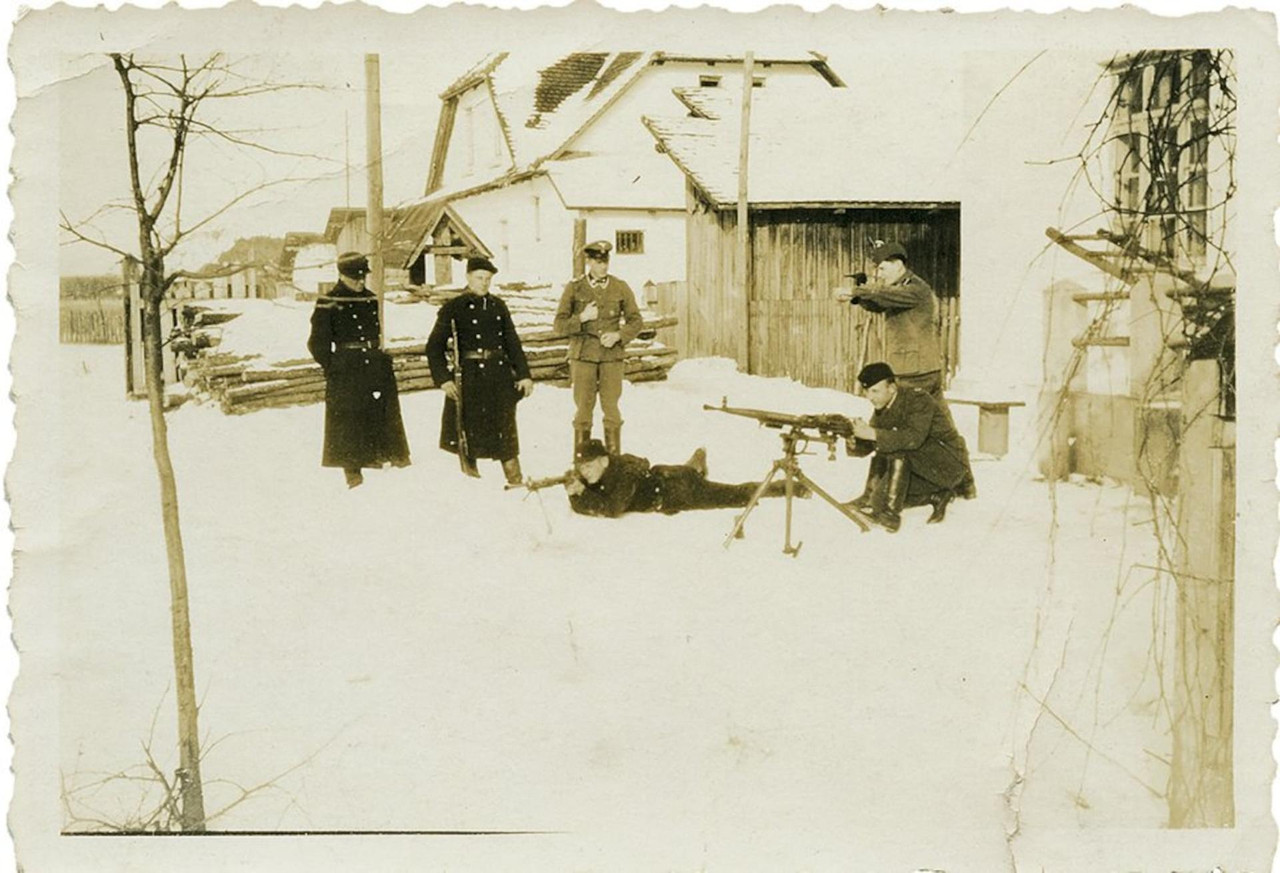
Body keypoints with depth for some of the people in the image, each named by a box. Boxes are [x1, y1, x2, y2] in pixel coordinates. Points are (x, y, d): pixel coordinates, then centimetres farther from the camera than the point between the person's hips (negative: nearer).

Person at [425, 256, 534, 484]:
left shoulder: (498, 306, 11)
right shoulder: (454, 308, -2)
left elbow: (512, 342, 15)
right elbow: (434, 346, -4)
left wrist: (523, 374, 8)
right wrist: (443, 378, -13)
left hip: (499, 375, 3)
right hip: (469, 377, -3)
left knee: (505, 431, 6)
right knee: (468, 433, 3)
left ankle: (515, 481, 13)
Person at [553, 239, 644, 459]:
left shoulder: (620, 288, 6)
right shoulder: (574, 288, 2)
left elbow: (636, 320, 11)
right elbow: (559, 325, 3)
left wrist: (618, 335, -6)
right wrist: (581, 318, -13)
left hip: (612, 356, 1)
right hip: (583, 356, -1)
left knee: (611, 408, 1)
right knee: (583, 408, 1)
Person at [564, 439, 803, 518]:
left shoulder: (624, 473, -36)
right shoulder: (590, 478, -14)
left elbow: (613, 509, -42)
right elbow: (579, 508, -10)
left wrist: (583, 492, -46)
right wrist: (575, 493, -31)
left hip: (679, 491, -7)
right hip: (657, 476, 7)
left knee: (736, 496, 0)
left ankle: (790, 487, 14)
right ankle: (695, 465, 71)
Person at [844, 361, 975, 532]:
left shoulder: (918, 399, -21)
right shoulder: (882, 409, 3)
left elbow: (914, 438, -38)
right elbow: (866, 447, -3)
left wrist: (873, 434, -42)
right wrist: (853, 440, -27)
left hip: (950, 463, -9)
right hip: (923, 462, 9)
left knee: (897, 448, -29)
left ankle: (891, 512, -26)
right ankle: (938, 496, 10)